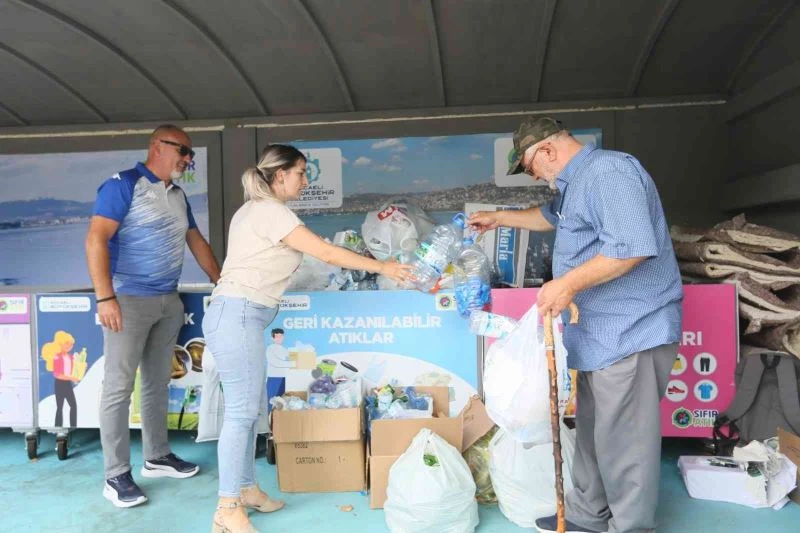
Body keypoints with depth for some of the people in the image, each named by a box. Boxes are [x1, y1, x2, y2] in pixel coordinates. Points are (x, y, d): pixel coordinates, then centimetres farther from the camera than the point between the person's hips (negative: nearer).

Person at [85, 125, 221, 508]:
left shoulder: (178, 195, 15)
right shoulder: (124, 185, -8)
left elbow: (196, 241, 23)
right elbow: (96, 239, -16)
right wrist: (105, 297, -23)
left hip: (169, 301, 8)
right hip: (129, 299, -7)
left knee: (158, 383, 14)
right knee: (119, 386, -1)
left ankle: (156, 457, 27)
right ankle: (116, 475, 9)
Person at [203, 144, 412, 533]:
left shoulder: (256, 209, 20)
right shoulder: (270, 211, -12)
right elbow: (327, 254, -14)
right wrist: (382, 267, -6)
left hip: (241, 314, 10)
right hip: (238, 314, -10)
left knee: (250, 407, 12)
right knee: (241, 410, -7)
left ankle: (246, 489, 22)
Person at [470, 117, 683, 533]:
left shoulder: (609, 171, -17)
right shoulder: (577, 182, 18)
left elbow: (632, 246, -27)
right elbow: (551, 217, 40)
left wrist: (568, 284, -22)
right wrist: (499, 218, 42)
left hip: (632, 331, -11)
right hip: (601, 331, 11)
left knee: (623, 441, -1)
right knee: (593, 431, 19)